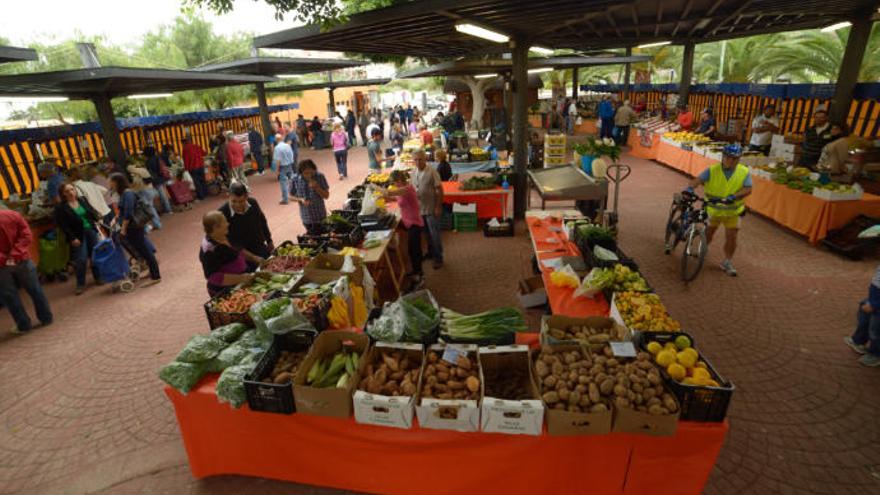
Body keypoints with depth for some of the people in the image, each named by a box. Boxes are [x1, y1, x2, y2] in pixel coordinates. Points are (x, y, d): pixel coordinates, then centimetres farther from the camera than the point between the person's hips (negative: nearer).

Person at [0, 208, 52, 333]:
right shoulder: (13, 215, -5)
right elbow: (26, 236, -9)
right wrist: (15, 255, -12)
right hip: (21, 260, 2)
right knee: (35, 290, 14)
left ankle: (23, 325, 17)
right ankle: (46, 318, 22)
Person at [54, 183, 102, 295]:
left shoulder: (82, 199, 3)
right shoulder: (61, 208, -9)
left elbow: (91, 211, 16)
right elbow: (63, 225, -10)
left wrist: (98, 218, -4)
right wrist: (72, 238, -14)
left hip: (91, 231, 5)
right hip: (78, 236, -4)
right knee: (81, 260, -5)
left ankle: (98, 277, 26)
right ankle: (80, 284, 8)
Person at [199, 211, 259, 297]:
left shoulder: (225, 237, 0)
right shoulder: (210, 250, -25)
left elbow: (238, 250, 17)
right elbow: (214, 277, -28)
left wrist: (253, 258, 4)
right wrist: (239, 278, -32)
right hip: (224, 292, -8)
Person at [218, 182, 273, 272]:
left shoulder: (253, 203, -10)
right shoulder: (223, 213, -22)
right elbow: (231, 242, -21)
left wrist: (269, 242, 16)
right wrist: (252, 257, -28)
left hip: (262, 249, 4)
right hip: (244, 257, -4)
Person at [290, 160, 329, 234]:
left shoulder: (320, 177, -12)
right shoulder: (295, 179, -9)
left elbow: (326, 196, -8)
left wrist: (316, 187, -24)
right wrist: (300, 199, -18)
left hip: (320, 217, -2)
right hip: (306, 217, 2)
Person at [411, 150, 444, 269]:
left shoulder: (432, 172, -16)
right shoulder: (413, 172, 3)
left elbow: (439, 190, -14)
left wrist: (438, 207, -17)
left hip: (431, 209, -6)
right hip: (420, 208, 6)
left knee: (435, 235, 3)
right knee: (427, 233, 19)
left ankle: (438, 258, 14)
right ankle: (431, 253, 35)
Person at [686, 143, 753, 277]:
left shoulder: (744, 172, -8)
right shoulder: (712, 170, -11)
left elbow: (748, 189, -18)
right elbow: (699, 179, -26)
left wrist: (733, 197, -37)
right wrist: (690, 187, -48)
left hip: (732, 211, 1)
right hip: (713, 209, 0)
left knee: (731, 237, -1)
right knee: (708, 233, 14)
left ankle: (727, 262, 14)